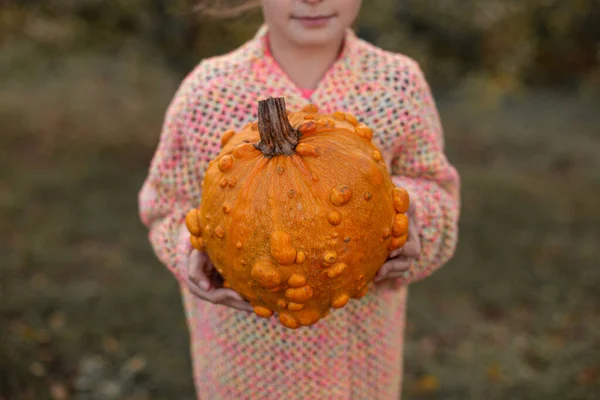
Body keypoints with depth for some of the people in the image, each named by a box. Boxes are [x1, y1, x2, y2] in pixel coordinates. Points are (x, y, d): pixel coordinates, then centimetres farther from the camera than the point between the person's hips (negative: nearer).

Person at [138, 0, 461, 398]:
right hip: (247, 337, -1)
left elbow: (434, 191, -3)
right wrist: (197, 251, -25)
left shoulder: (399, 85, -16)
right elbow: (170, 203, -4)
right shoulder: (206, 92, -17)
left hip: (358, 333, 1)